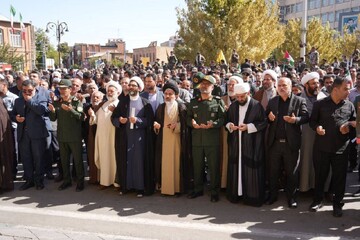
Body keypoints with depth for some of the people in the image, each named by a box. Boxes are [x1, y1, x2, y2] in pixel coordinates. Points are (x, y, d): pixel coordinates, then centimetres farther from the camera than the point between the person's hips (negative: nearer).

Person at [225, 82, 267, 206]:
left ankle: (253, 196, 11)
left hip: (252, 144, -4)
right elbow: (227, 120, 15)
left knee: (251, 169, -1)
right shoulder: (233, 106, 8)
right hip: (235, 143, 4)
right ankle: (235, 193, 19)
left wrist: (248, 126, -18)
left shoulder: (257, 106, -6)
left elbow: (264, 122, -8)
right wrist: (229, 125, -8)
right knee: (235, 167, 7)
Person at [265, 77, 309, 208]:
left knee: (291, 172, 7)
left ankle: (291, 197, 21)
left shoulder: (299, 101, 0)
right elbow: (266, 117, 12)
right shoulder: (272, 101, 10)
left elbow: (305, 117, -4)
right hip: (274, 143, 3)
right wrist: (269, 117, -10)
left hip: (291, 143, -3)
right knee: (273, 171, 11)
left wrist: (296, 120, -23)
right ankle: (272, 195, 25)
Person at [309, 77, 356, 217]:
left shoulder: (349, 106, 5)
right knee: (320, 175, 11)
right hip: (322, 146, -1)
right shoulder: (320, 104, -1)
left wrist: (349, 126, -7)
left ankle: (337, 204, 25)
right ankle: (317, 200, 29)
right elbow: (312, 121, 6)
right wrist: (317, 127, -15)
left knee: (340, 177, 8)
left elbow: (354, 123, 14)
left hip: (341, 148, 1)